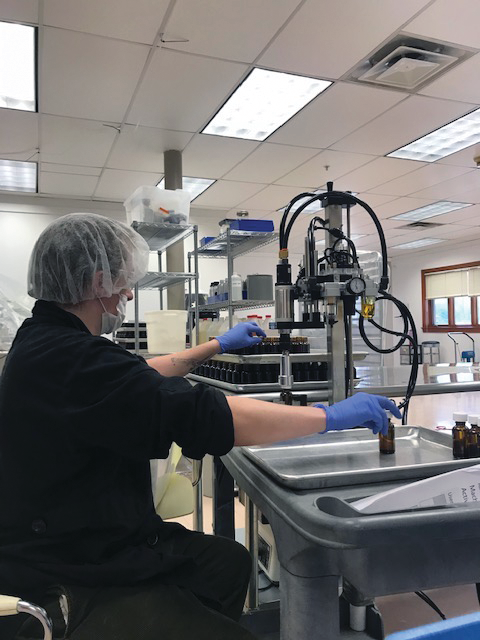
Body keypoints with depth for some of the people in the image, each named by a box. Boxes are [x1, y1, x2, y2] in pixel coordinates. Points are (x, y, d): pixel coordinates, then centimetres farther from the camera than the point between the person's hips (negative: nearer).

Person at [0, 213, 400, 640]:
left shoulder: (42, 340, 5)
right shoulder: (66, 359, -29)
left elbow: (138, 379, 16)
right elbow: (203, 416, -34)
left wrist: (218, 345, 21)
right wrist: (331, 416, -22)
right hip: (65, 592, -10)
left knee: (231, 560, 16)